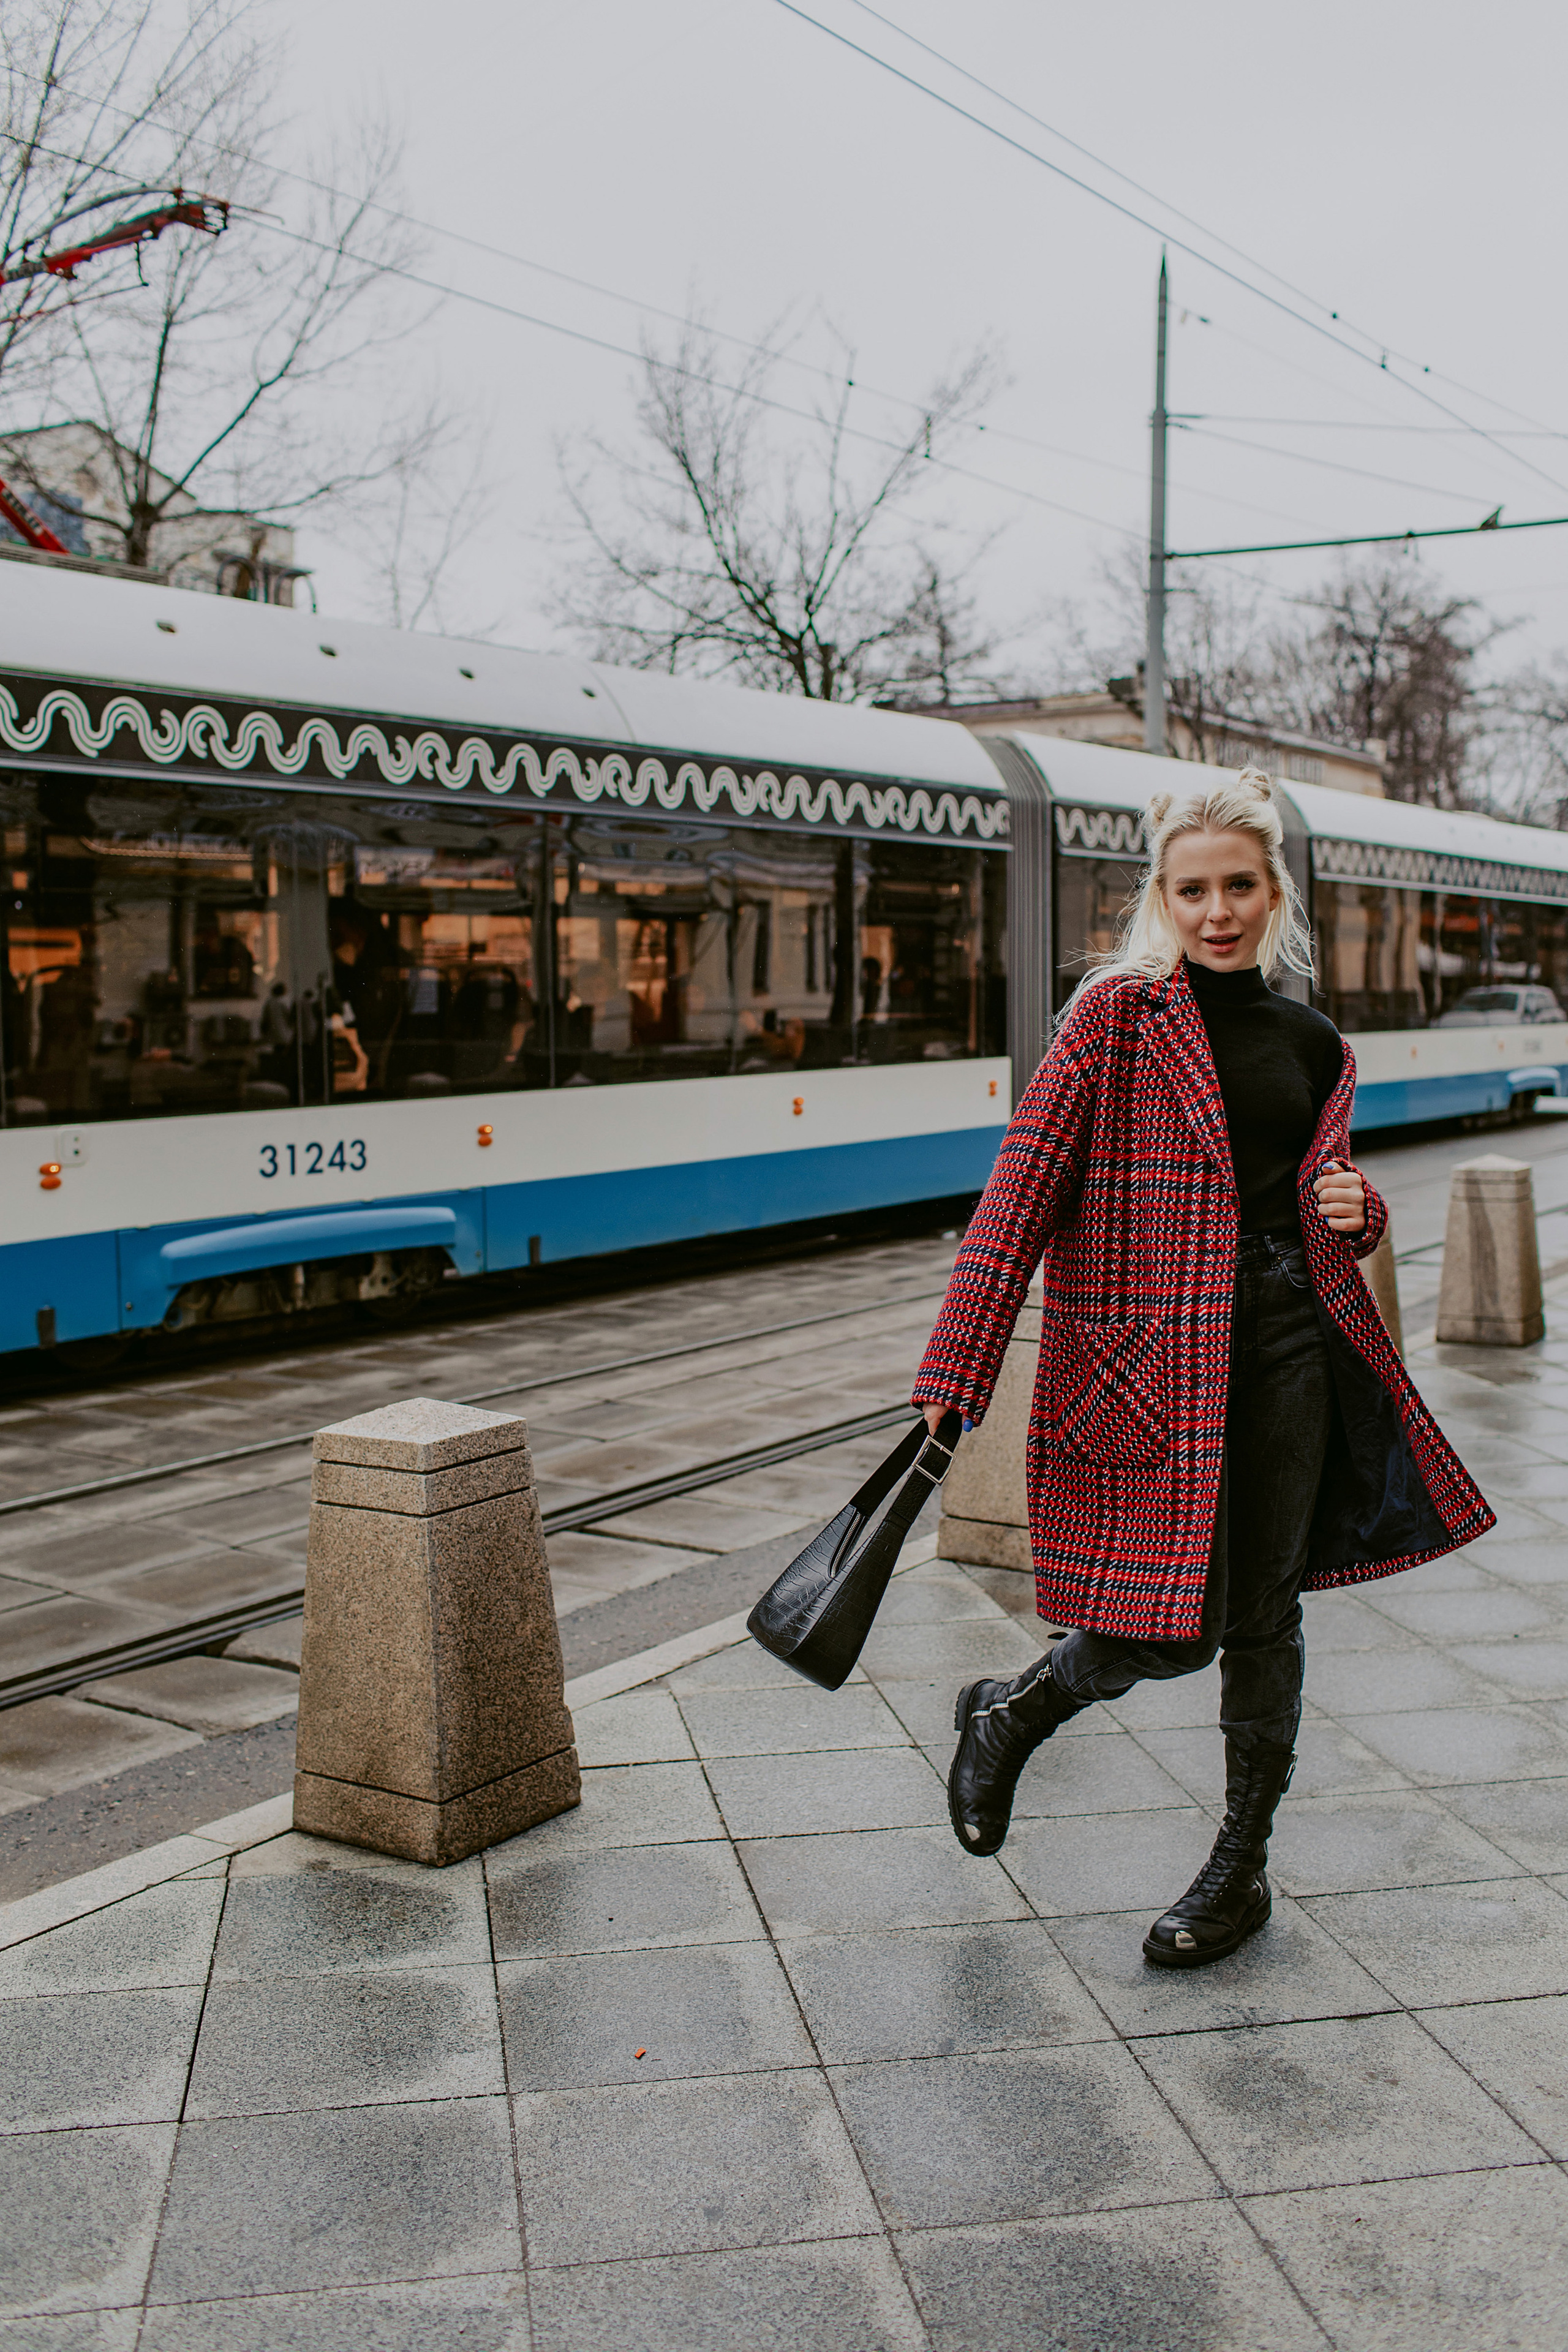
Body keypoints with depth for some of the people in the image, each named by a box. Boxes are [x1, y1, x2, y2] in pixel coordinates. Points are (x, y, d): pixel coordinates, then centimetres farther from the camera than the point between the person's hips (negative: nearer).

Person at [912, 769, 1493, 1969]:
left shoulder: (1316, 1047, 12)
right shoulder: (1118, 1013, -4)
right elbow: (1024, 1188, -9)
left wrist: (1358, 1211, -1)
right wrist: (957, 1374, -14)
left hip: (1289, 1342, 5)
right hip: (1156, 1349, -5)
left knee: (1265, 1615, 9)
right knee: (1177, 1623, -6)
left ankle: (1242, 1869, 26)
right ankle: (1005, 1717, 24)